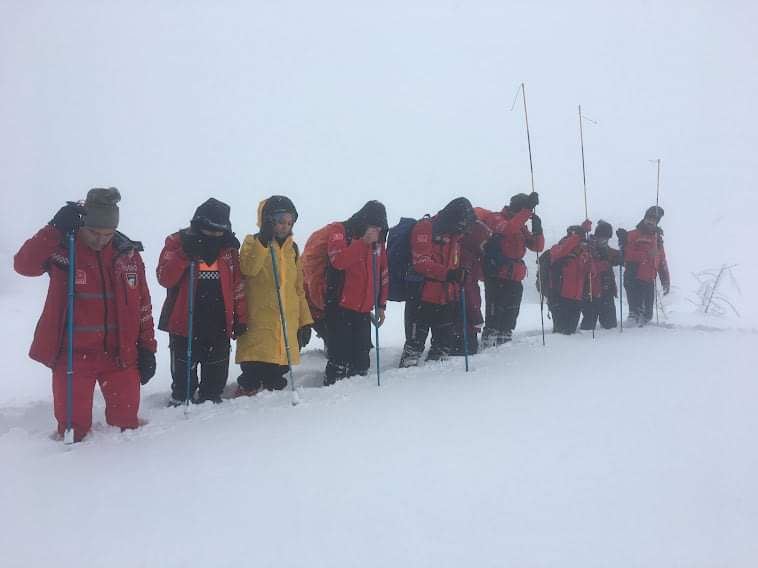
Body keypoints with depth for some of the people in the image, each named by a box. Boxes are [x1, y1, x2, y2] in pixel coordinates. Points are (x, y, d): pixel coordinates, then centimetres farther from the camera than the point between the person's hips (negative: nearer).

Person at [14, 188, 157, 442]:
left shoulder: (128, 252, 2)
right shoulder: (61, 249, -6)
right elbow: (23, 264, -24)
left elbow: (142, 304, 7)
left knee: (125, 420, 11)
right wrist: (56, 229, -31)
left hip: (120, 353, 2)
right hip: (73, 354, -2)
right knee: (73, 425, 6)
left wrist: (146, 348, 6)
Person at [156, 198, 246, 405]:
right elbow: (164, 278, -15)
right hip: (185, 323, -3)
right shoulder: (177, 242, -3)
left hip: (219, 324, 3)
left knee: (216, 376, 11)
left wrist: (240, 318, 10)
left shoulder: (228, 247, 7)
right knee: (184, 373, 6)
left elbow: (237, 285, 12)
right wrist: (185, 254, -26)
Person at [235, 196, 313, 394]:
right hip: (258, 320, -5)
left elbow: (298, 287, 18)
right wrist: (263, 241, -27)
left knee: (278, 372, 8)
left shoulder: (292, 248, 16)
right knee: (254, 368, -8)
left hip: (287, 323, 5)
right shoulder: (253, 242, 1)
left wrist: (304, 320, 15)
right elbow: (248, 269, -20)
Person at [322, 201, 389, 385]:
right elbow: (338, 261, -21)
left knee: (361, 361, 8)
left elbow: (383, 273, 20)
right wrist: (363, 242, -23)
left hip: (364, 310, 6)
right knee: (340, 358, -9)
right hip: (341, 307, -6)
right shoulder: (339, 231, -3)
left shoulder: (377, 240, 14)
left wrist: (381, 305, 18)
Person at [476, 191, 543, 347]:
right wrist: (527, 211, -30)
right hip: (497, 277, -8)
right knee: (495, 311, -13)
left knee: (511, 314, 13)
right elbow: (508, 229, -29)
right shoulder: (496, 218, -5)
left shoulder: (521, 227, 17)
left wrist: (537, 229, -6)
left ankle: (505, 339, 23)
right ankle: (489, 340, -11)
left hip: (514, 279, 8)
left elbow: (538, 246, 11)